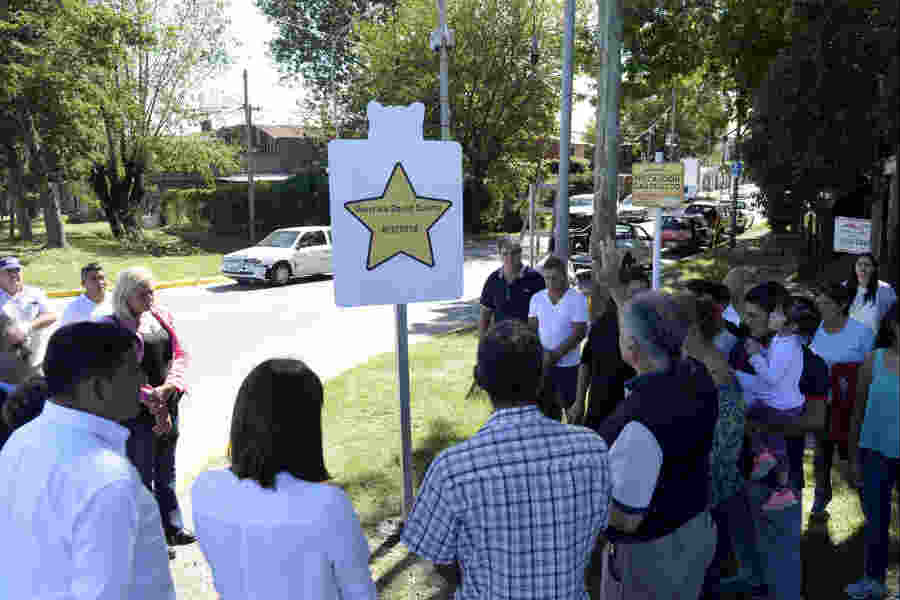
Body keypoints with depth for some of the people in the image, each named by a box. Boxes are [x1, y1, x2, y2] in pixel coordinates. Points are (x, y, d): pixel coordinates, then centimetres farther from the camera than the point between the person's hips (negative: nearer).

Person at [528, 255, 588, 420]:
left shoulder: (577, 298, -7)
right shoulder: (537, 298, 5)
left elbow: (579, 332, -11)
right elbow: (532, 328, 6)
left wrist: (555, 355, -16)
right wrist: (541, 352, -11)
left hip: (567, 365, -4)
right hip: (542, 364, 4)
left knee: (570, 405, 2)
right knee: (548, 408, 12)